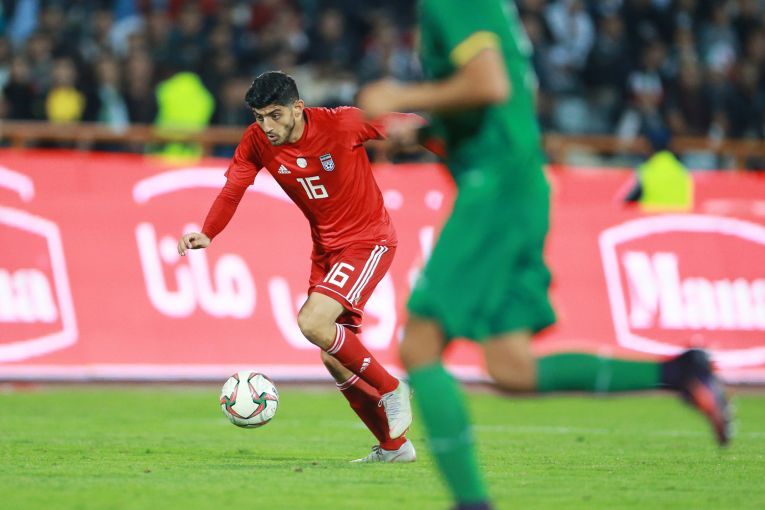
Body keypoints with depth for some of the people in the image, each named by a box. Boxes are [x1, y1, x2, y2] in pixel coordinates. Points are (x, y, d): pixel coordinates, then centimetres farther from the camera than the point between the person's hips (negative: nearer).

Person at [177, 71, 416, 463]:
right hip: (325, 248, 7)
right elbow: (232, 191, -15)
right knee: (334, 360, 6)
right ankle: (393, 446, 22)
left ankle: (390, 388, -7)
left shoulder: (343, 124, -22)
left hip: (368, 240, -7)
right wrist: (207, 234, -33)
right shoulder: (256, 142, -10)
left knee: (312, 323, -25)